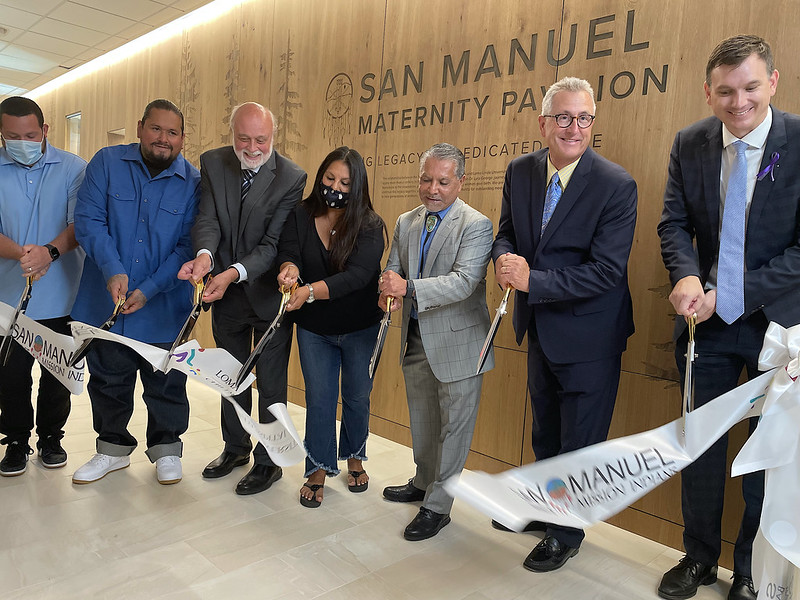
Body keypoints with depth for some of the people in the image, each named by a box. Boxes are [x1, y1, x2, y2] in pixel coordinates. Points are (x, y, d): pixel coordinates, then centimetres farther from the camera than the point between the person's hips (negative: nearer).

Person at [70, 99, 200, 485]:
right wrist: (113, 271, -20)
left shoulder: (193, 183, -4)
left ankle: (166, 448, 32)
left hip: (164, 308, -1)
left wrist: (148, 290, -16)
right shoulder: (107, 163, -1)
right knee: (107, 381, 16)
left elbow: (187, 246, -8)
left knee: (166, 385, 11)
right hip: (105, 304, 2)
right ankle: (113, 448, 37)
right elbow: (88, 220, -7)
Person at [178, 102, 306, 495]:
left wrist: (235, 272, -33)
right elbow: (208, 219, -12)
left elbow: (273, 243, -20)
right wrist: (205, 254, -33)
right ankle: (235, 448, 43)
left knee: (271, 385, 7)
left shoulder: (291, 177, -16)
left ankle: (268, 462, 27)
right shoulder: (213, 163, -4)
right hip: (226, 293, 5)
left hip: (268, 295, -4)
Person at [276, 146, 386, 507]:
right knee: (319, 399, 6)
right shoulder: (302, 216, -5)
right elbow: (288, 252, -14)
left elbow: (357, 275, -27)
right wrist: (289, 269, -39)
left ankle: (354, 458, 38)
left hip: (359, 328, -1)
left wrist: (309, 292, -40)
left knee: (357, 396, 14)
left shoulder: (370, 226, -15)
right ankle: (318, 469, 23)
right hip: (314, 328, 2)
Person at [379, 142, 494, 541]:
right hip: (415, 339, 6)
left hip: (456, 342, -6)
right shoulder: (405, 223, 7)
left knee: (453, 425, 7)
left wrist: (409, 288, -36)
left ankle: (437, 506, 22)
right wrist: (388, 293, -16)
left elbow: (464, 281, -26)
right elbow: (393, 271, 8)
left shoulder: (476, 225, -14)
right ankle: (423, 482, 44)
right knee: (421, 421, 23)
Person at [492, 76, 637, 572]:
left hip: (589, 334, -6)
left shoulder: (616, 186, -19)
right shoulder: (520, 172, -1)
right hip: (540, 327, 6)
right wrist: (506, 258, -15)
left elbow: (606, 270, -23)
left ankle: (566, 533, 35)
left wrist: (532, 281, -26)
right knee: (545, 432, 24)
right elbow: (507, 232, 8)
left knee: (580, 439, 11)